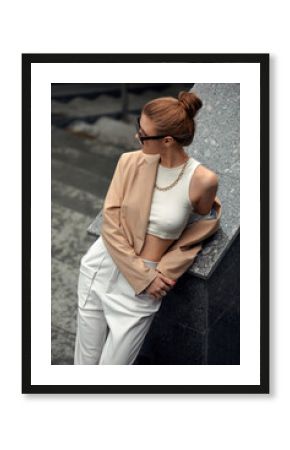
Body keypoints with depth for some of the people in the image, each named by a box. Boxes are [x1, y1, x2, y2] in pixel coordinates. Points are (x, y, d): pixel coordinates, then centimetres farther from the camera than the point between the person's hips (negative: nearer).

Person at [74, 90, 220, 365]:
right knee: (86, 360, 13)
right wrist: (144, 276, -14)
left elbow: (205, 227, 2)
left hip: (142, 288, -3)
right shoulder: (130, 162, -8)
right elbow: (110, 224, -7)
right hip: (102, 266, 3)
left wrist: (166, 270, -7)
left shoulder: (202, 180, -16)